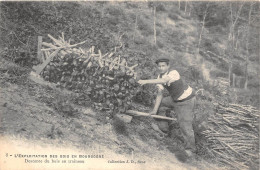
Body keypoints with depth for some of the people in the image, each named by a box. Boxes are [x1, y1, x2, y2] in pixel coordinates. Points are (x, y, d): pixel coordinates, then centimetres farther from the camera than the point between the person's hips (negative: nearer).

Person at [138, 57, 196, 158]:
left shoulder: (173, 73, -27)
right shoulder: (160, 77, -4)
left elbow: (163, 80, -47)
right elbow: (160, 94, -4)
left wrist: (146, 81, -56)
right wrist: (155, 110, -9)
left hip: (186, 101, -8)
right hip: (174, 98, 8)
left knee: (185, 124, -11)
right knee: (159, 105, 16)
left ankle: (189, 149, 3)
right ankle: (164, 130, 29)